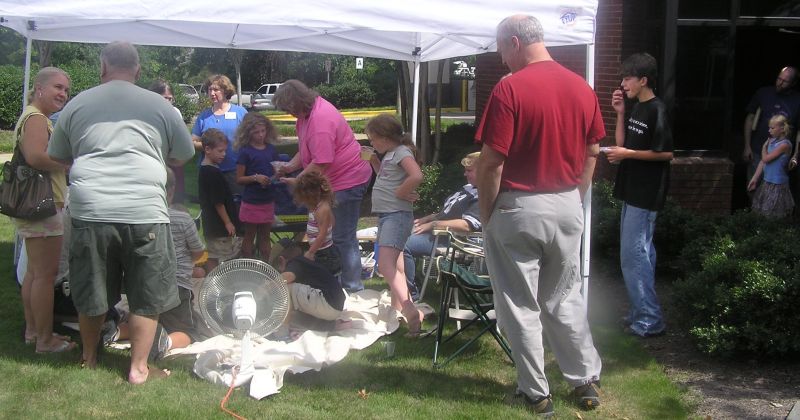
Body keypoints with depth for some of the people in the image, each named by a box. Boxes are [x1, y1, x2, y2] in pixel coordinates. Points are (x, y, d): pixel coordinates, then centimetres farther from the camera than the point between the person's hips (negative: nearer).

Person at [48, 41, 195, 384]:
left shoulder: (78, 104, 8)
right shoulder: (159, 106, 4)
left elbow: (56, 156, 20)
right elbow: (183, 156, 16)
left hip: (90, 211, 2)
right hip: (144, 213, -2)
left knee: (90, 294, 17)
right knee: (146, 297, 11)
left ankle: (89, 359, 33)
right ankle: (138, 368, 14)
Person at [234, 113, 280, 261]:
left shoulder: (271, 149, 5)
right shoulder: (245, 151, -9)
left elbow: (276, 171, 15)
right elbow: (239, 179, -9)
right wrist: (256, 177, -23)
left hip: (268, 200, 4)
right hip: (251, 202, -4)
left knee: (264, 236, 13)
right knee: (249, 236, 7)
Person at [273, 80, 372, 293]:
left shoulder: (320, 120, -27)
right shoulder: (307, 114, 7)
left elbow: (322, 163, -28)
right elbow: (305, 151, 15)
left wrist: (297, 182, -17)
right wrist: (290, 166, 0)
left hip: (348, 180, -11)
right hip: (334, 180, 11)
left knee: (343, 238, -4)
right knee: (342, 235, 19)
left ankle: (353, 288, 5)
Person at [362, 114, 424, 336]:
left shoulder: (402, 152, -12)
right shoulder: (390, 154, 16)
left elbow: (416, 176, -28)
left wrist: (401, 193, -17)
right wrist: (374, 160, 17)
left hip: (397, 215, -10)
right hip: (385, 215, 10)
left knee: (386, 265, -22)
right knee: (394, 266, 18)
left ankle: (410, 311, -29)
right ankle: (398, 308, 29)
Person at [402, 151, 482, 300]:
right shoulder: (469, 188, 18)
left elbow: (466, 225, -27)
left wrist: (432, 224, -22)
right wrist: (424, 220, 13)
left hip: (449, 238, -11)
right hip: (435, 230, 11)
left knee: (404, 245, -27)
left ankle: (411, 295, -15)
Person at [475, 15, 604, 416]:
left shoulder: (509, 88, -16)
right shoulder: (582, 87, 3)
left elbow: (492, 160, -17)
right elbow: (592, 153, 10)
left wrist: (485, 213, -5)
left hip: (519, 207, -6)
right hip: (567, 207, 6)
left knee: (520, 305, 7)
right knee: (565, 298, 19)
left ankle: (535, 393, 14)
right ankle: (586, 380, 25)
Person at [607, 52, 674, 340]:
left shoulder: (657, 110, -15)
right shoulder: (637, 108, 13)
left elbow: (666, 153, -18)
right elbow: (622, 143, 15)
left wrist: (627, 154, -16)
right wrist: (620, 113, 6)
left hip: (645, 195, -10)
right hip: (633, 192, 10)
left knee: (633, 255, -9)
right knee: (641, 253, 14)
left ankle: (649, 319, -3)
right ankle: (642, 313, 22)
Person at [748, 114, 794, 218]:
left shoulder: (785, 144, -18)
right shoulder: (772, 141, 5)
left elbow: (765, 159, -21)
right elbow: (763, 162, 9)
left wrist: (764, 146, -2)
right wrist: (755, 179, 9)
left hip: (777, 184, -8)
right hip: (767, 182, 8)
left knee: (772, 215, -1)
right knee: (760, 212, 13)